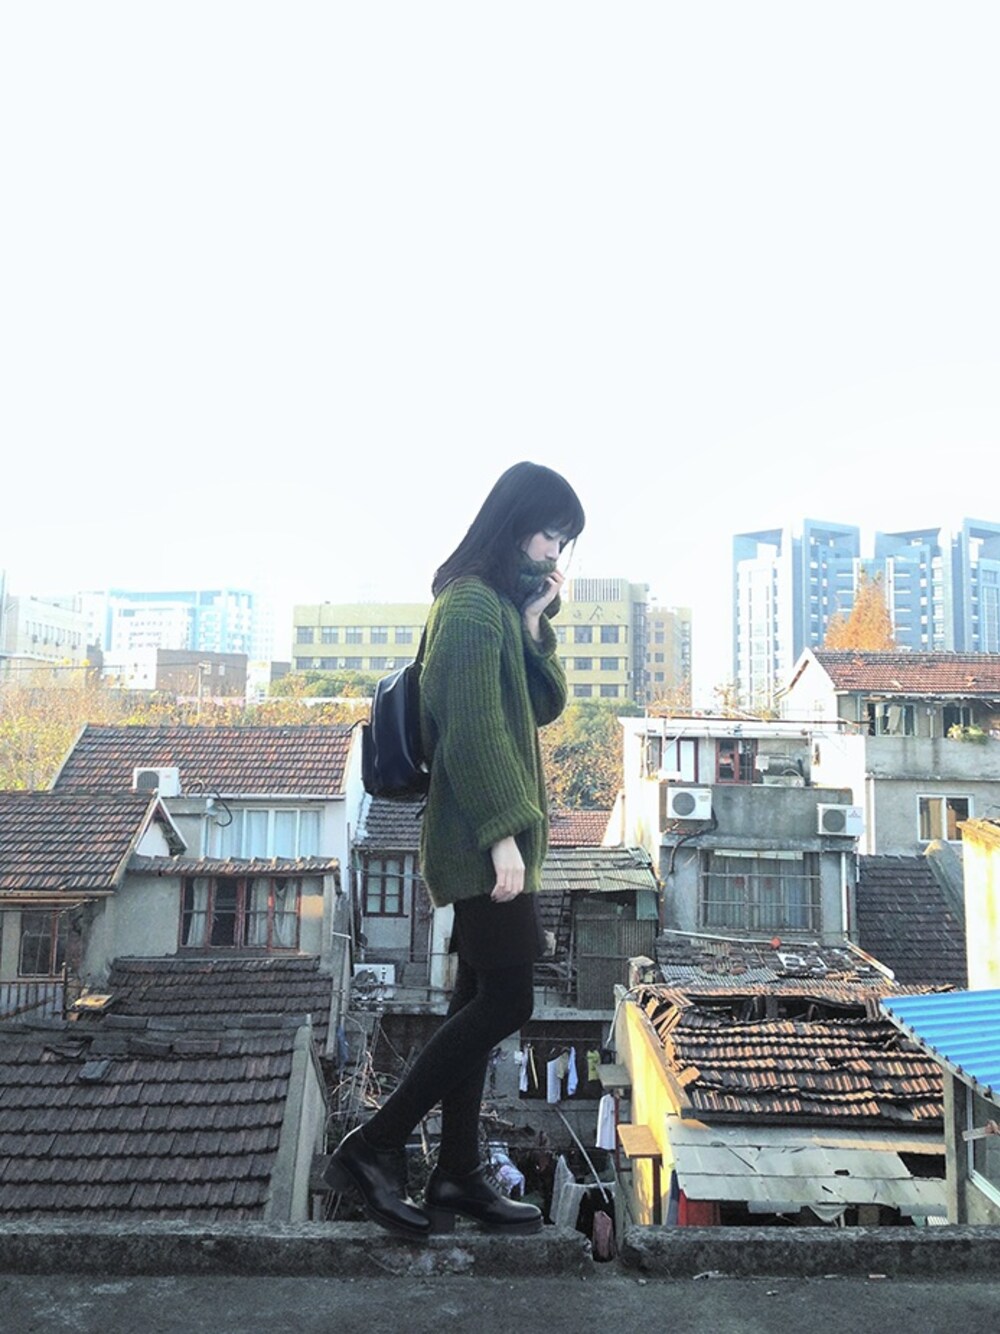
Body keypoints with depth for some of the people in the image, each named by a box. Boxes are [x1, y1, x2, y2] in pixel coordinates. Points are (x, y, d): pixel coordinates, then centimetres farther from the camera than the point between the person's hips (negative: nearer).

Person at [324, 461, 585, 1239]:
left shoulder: (504, 607, 18)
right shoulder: (472, 603, -13)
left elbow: (545, 707, 14)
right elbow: (472, 728, -20)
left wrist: (535, 623, 3)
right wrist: (504, 832, -21)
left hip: (482, 839, 10)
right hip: (482, 839, -10)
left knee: (480, 1001, 12)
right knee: (507, 1001, -6)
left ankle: (459, 1175, 22)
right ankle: (373, 1148, 4)